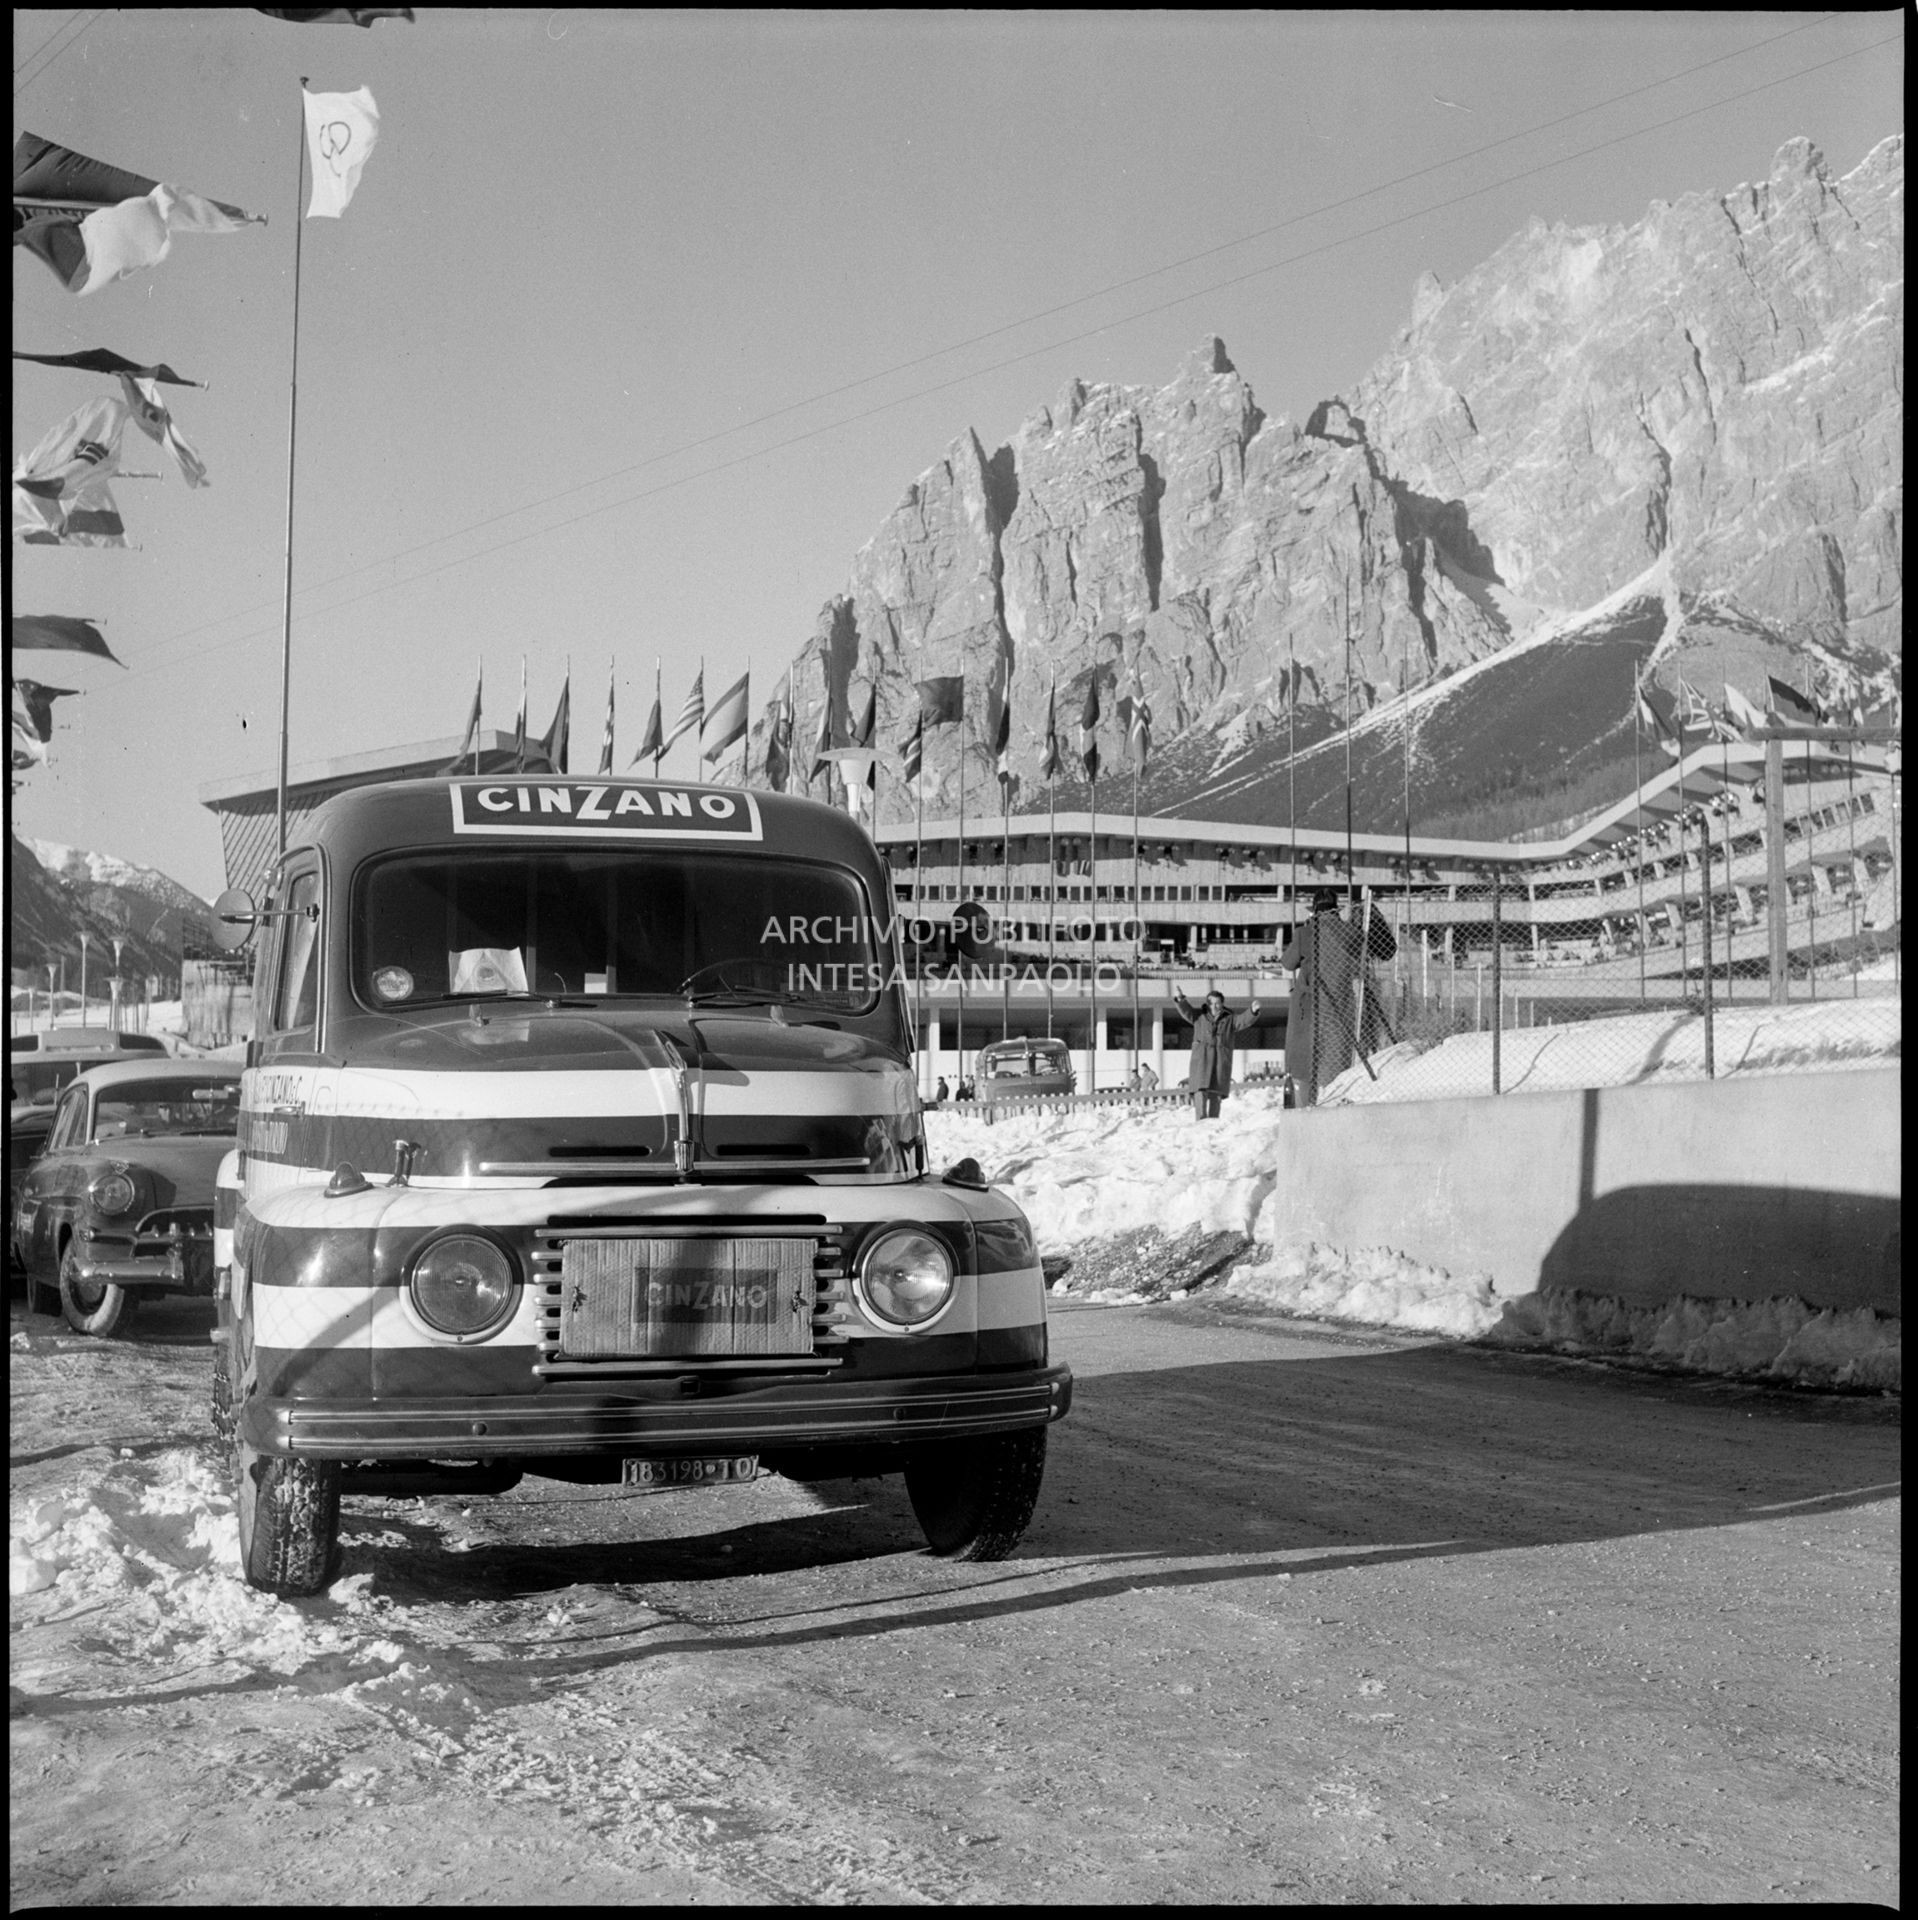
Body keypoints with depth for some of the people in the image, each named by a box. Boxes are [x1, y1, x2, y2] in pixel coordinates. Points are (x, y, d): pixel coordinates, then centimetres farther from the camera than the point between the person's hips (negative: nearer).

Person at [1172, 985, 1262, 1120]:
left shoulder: (1230, 1019, 12)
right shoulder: (1199, 1016, 12)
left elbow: (1244, 1020, -4)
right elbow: (1186, 1009, -2)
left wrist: (1253, 1012, -26)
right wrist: (1180, 999, -23)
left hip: (1221, 1060, 1)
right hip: (1201, 1058, -1)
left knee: (1216, 1094, 0)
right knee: (1200, 1090, -16)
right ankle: (1200, 1120, -24)